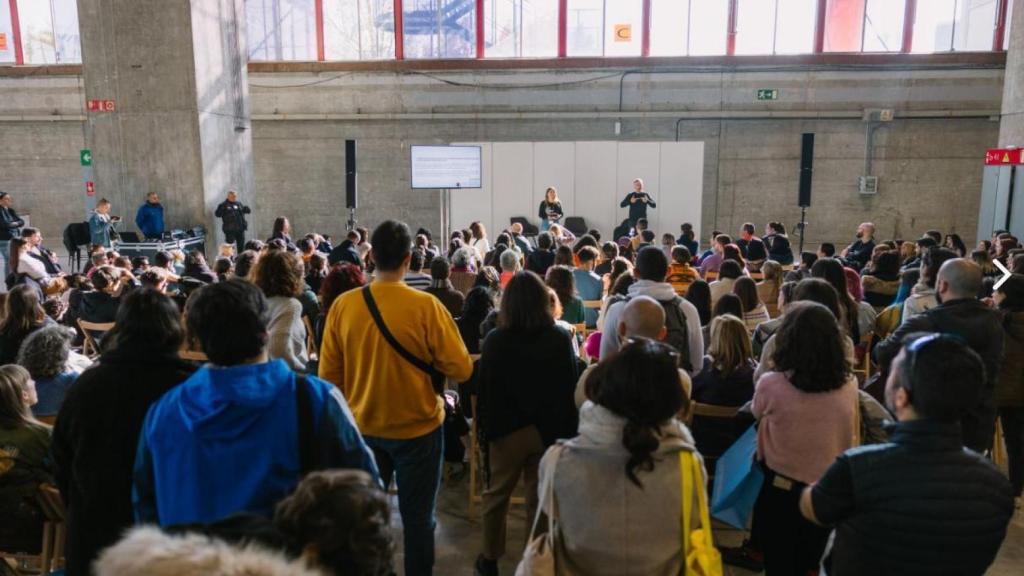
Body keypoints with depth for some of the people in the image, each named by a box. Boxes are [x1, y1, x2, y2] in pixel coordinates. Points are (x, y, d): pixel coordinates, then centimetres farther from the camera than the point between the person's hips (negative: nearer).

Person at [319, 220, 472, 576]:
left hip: (362, 426, 3)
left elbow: (328, 375, -3)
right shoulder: (426, 306, -19)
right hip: (417, 427, -3)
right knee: (417, 517, 11)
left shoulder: (343, 305, -10)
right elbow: (461, 370, -14)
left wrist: (348, 407, 14)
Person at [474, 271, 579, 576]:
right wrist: (567, 429, 4)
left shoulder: (495, 341, -12)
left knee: (496, 494, 18)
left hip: (507, 430, 0)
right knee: (540, 497, 13)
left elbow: (484, 391, -8)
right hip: (550, 429, 1)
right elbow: (570, 388, -5)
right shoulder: (560, 339, -9)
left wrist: (484, 428, 3)